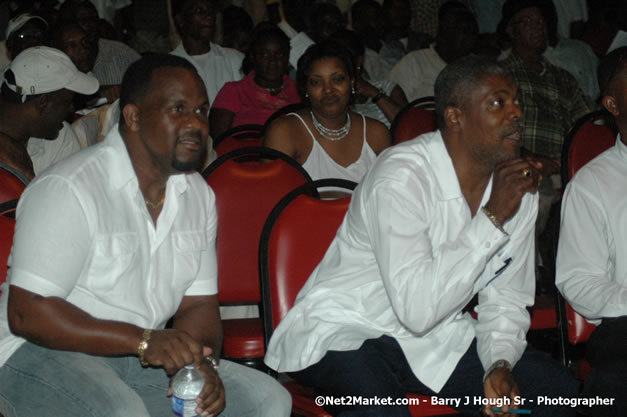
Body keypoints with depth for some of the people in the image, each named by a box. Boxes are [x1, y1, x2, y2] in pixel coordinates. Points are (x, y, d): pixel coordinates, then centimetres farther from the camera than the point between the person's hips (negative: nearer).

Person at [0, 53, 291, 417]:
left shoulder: (198, 195, 7)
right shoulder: (69, 189, -17)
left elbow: (198, 303, 7)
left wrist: (202, 363, -15)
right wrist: (144, 340, -26)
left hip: (141, 357, 6)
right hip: (42, 354, -6)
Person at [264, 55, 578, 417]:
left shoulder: (519, 186, 0)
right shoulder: (402, 174, -23)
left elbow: (506, 301, 8)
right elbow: (417, 310, -31)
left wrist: (500, 366, -12)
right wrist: (492, 218, -28)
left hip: (437, 339, 7)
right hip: (345, 332, -6)